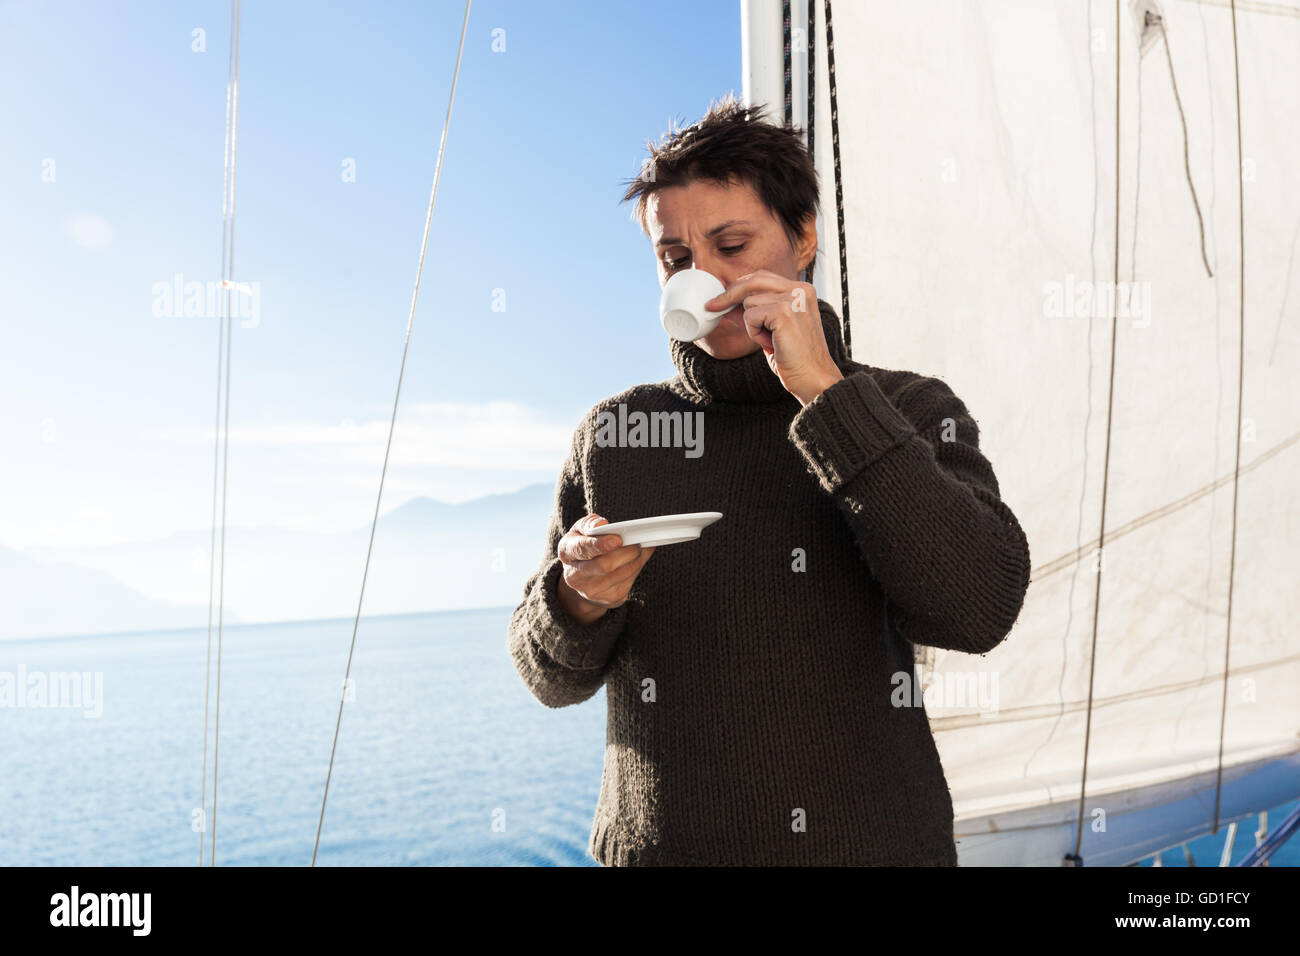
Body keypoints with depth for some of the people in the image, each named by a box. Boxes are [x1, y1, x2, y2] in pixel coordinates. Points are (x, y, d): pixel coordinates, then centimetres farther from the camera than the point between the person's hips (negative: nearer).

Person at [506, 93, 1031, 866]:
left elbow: (978, 609, -21)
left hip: (868, 838, -1)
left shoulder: (909, 411, -4)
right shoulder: (614, 433, 1)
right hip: (656, 843, 2)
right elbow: (554, 676, 4)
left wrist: (826, 393, -22)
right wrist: (580, 600, -18)